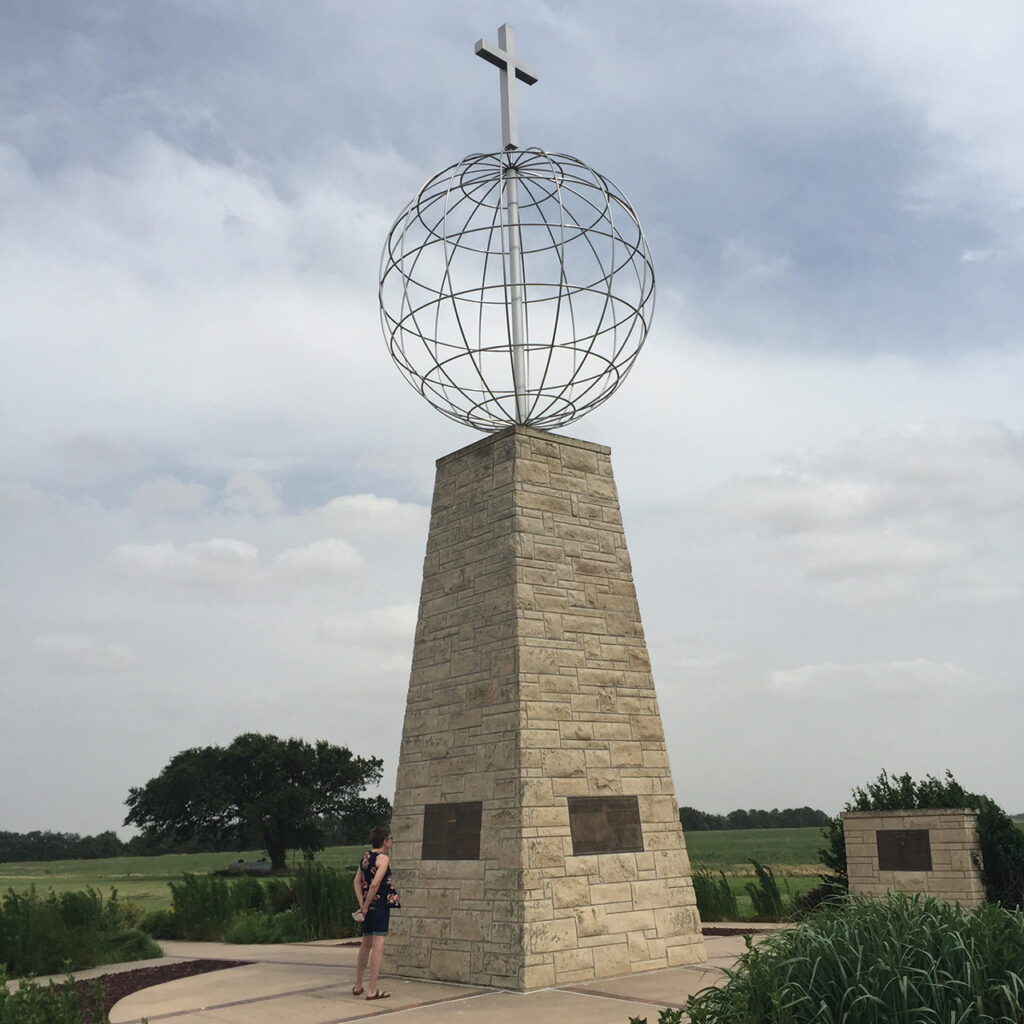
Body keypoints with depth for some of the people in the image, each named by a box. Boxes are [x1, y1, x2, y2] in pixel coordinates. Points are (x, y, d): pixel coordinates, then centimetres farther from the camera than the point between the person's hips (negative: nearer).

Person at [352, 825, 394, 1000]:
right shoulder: (383, 858, -13)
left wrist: (362, 904, 2)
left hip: (368, 907, 8)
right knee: (378, 945, -5)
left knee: (366, 944, 18)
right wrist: (366, 905, -13)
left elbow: (357, 881, 9)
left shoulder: (366, 856, 11)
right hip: (380, 906, -8)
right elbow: (375, 884, -22)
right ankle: (373, 990, -5)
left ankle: (358, 986, 28)